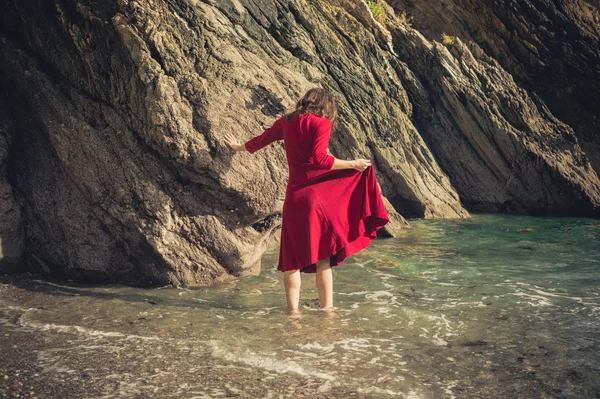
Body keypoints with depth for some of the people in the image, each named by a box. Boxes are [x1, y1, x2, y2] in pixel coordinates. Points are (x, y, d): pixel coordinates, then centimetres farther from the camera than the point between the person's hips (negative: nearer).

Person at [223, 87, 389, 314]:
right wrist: (352, 164, -11)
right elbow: (319, 158, -17)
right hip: (319, 193, -5)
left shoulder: (286, 122, 13)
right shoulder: (321, 123, -4)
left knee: (293, 257, 11)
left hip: (294, 196, 5)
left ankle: (293, 309, 13)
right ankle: (327, 308, 4)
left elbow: (262, 140, 27)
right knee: (323, 257, 1)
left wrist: (239, 147, 45)